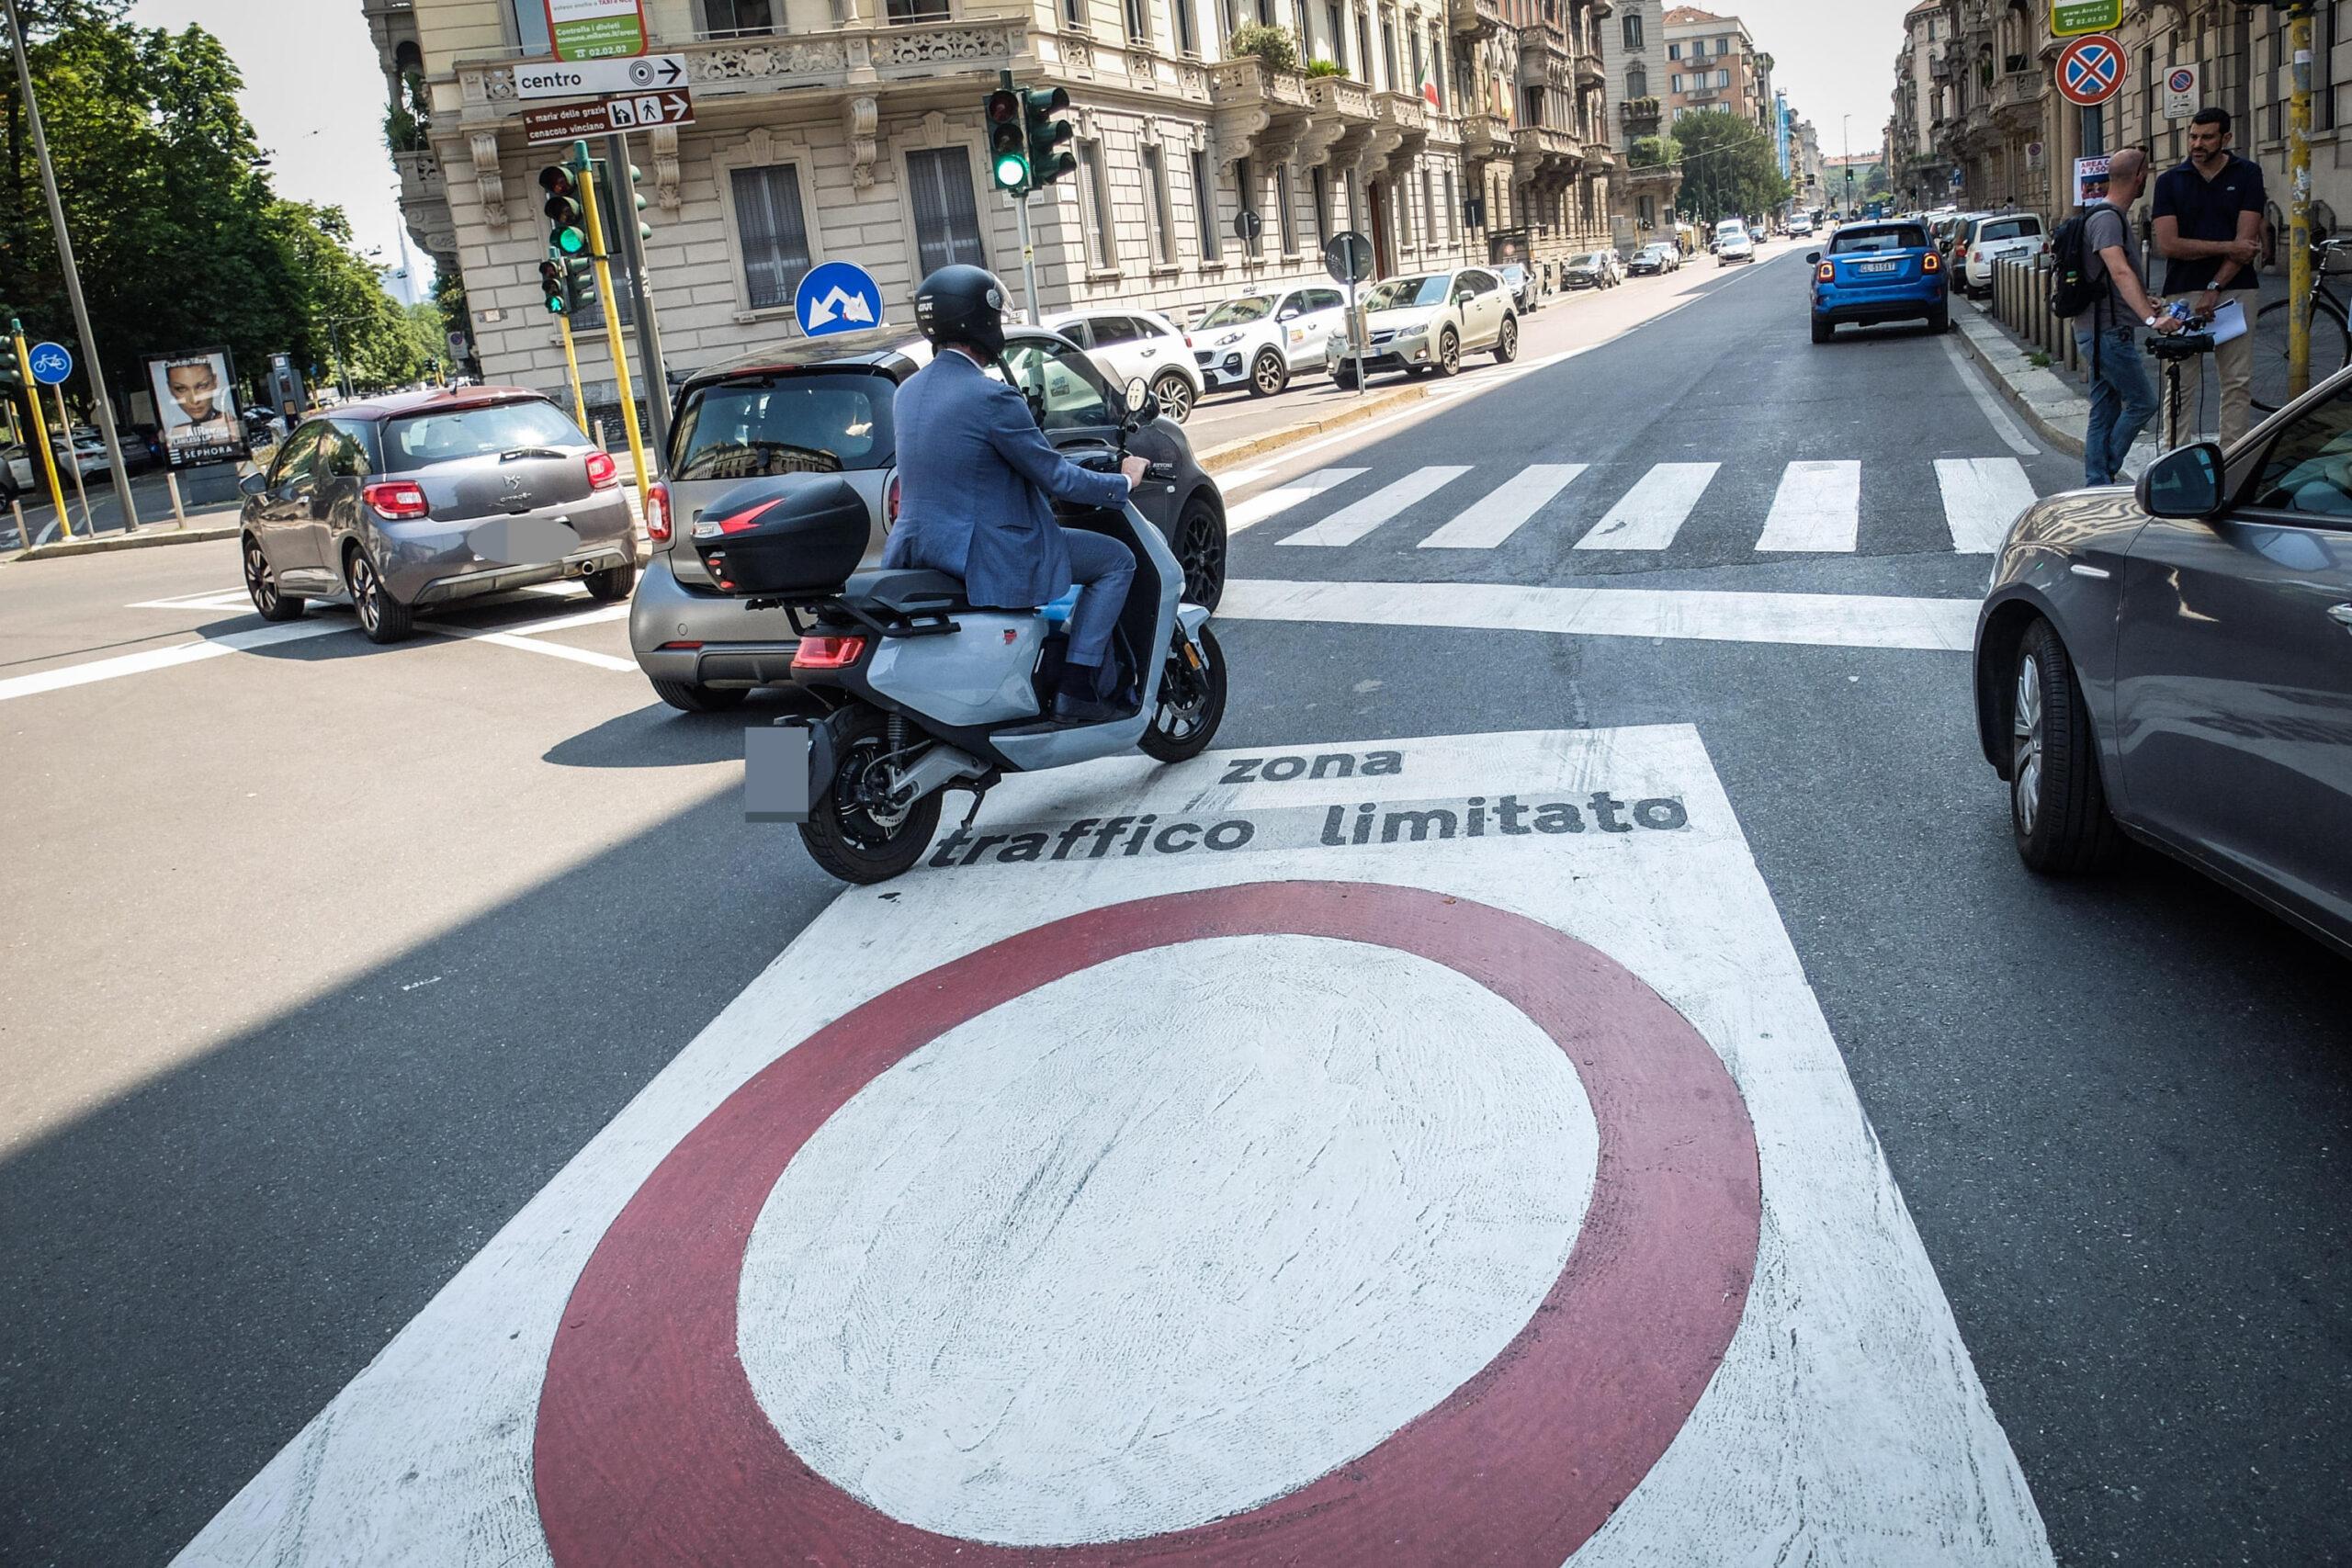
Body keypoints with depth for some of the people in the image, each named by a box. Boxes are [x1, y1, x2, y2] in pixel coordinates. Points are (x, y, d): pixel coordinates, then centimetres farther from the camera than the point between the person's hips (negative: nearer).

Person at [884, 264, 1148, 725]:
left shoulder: (909, 391, 8)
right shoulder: (992, 397, -18)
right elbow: (1055, 478, -12)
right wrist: (1123, 482, 4)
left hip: (917, 550, 9)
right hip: (984, 558, -9)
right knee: (1117, 560, 4)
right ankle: (1077, 692, 1)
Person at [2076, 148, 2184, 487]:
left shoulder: (2112, 216, 17)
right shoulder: (2106, 218, -17)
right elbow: (2121, 273, -31)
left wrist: (2144, 302, 39)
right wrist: (2151, 318, -41)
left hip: (2103, 334, 11)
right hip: (2108, 333, -11)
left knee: (2104, 413, 10)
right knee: (2142, 403, -7)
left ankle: (2097, 485, 12)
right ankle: (2105, 473, -2)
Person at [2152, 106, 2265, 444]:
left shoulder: (2248, 174, 5)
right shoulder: (2170, 181, 6)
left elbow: (2247, 240, -3)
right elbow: (2168, 244, -5)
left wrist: (2215, 288, -12)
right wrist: (2227, 247, -8)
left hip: (2236, 290, 0)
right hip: (2183, 292, 0)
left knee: (2238, 382, 0)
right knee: (2181, 383, -2)